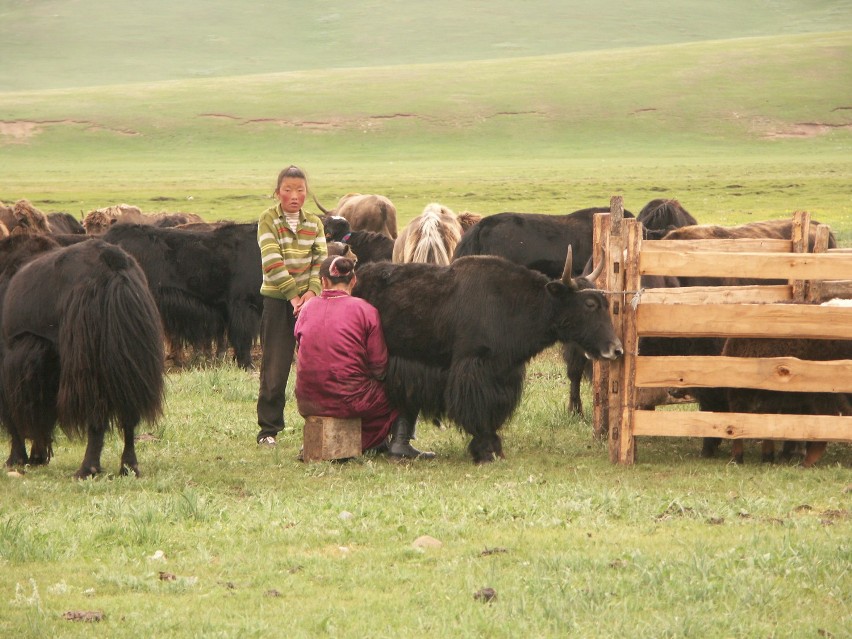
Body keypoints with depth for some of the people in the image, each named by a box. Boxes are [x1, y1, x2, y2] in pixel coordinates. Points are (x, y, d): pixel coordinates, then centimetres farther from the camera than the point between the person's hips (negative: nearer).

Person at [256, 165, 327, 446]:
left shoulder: (314, 223, 9)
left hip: (309, 299, 3)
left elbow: (320, 260, 0)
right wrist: (293, 295, -17)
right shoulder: (268, 220, -2)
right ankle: (268, 428, 6)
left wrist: (313, 290, -16)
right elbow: (272, 262, -12)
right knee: (274, 367, -1)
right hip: (277, 299, -3)